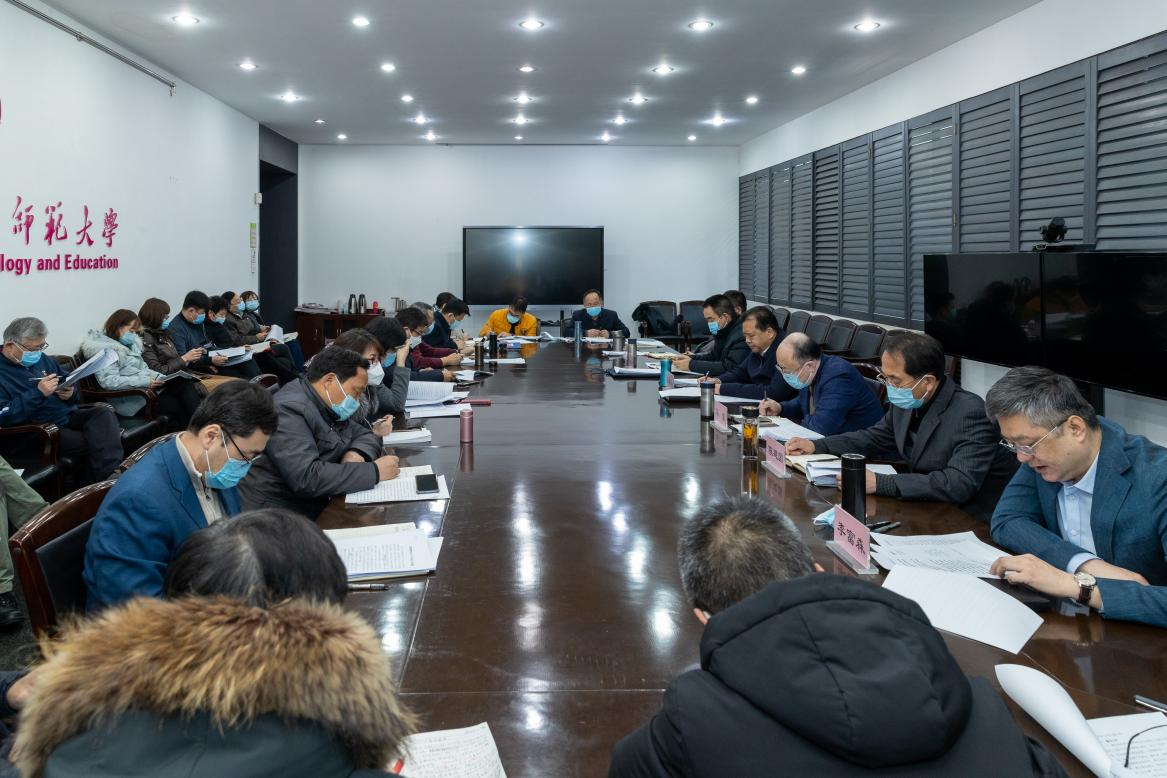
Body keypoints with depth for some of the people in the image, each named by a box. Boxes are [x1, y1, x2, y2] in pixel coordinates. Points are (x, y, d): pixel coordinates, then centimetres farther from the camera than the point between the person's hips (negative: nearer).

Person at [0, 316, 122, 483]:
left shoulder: (43, 359, 16)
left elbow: (72, 390, 24)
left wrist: (71, 394, -1)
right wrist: (38, 393, -23)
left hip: (68, 416, 7)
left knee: (104, 413, -25)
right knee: (93, 444, -29)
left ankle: (109, 474, -34)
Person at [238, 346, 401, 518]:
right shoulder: (289, 410, -17)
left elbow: (366, 435, 19)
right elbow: (306, 478, -27)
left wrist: (356, 453, -5)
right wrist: (374, 471, -23)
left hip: (318, 506, 9)